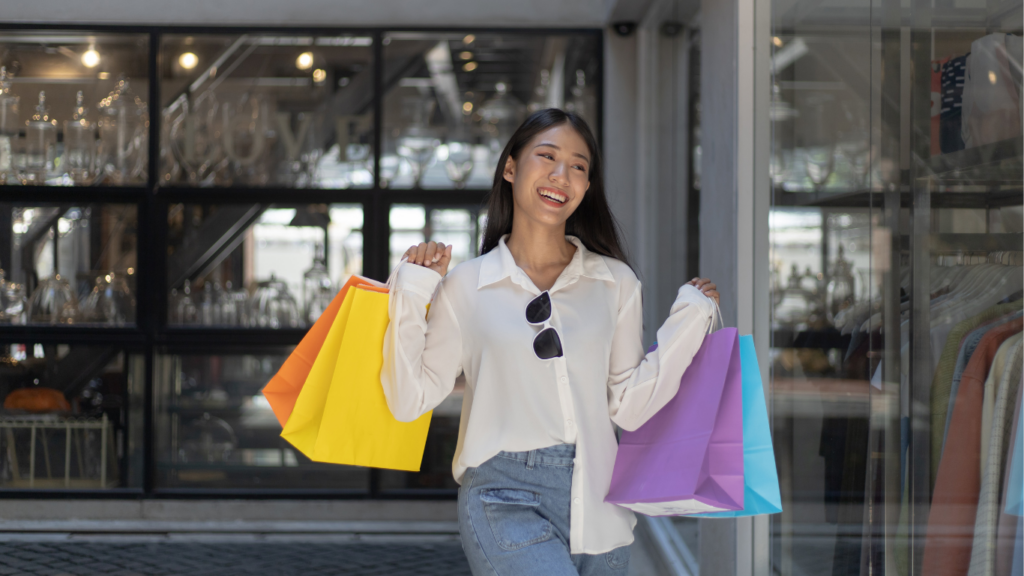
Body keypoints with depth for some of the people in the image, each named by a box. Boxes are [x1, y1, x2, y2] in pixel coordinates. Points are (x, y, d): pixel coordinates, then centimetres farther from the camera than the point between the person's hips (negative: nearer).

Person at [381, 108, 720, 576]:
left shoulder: (615, 283, 8)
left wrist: (688, 319, 3)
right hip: (507, 502, -3)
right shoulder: (464, 287, 2)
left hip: (598, 508, 4)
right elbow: (408, 401, 0)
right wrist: (410, 296, -4)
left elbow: (629, 407, 6)